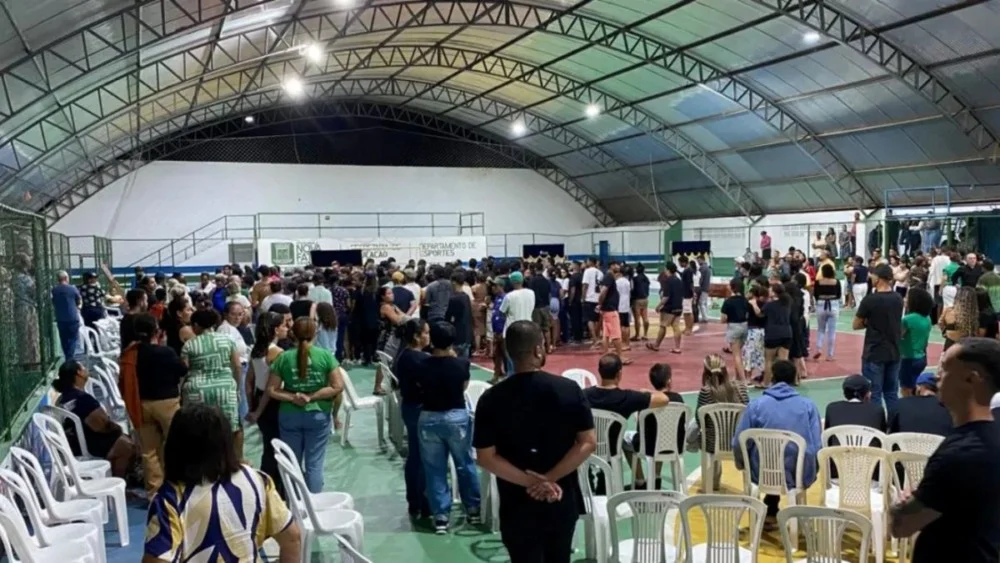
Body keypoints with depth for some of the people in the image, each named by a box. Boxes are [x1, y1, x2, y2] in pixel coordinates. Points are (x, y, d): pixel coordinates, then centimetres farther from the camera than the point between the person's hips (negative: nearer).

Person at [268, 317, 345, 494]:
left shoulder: (284, 358, -3)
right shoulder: (325, 355, -7)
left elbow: (271, 390, -4)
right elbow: (338, 386, -10)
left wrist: (292, 398, -9)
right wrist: (312, 397, -9)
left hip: (289, 416, 2)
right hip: (318, 415, -1)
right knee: (314, 464, 6)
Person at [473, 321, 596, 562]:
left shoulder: (492, 399, -12)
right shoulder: (570, 390, -9)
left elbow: (486, 457, -13)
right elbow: (588, 443, -10)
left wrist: (530, 482, -12)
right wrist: (550, 478, -12)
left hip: (518, 506, -2)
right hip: (562, 501, 2)